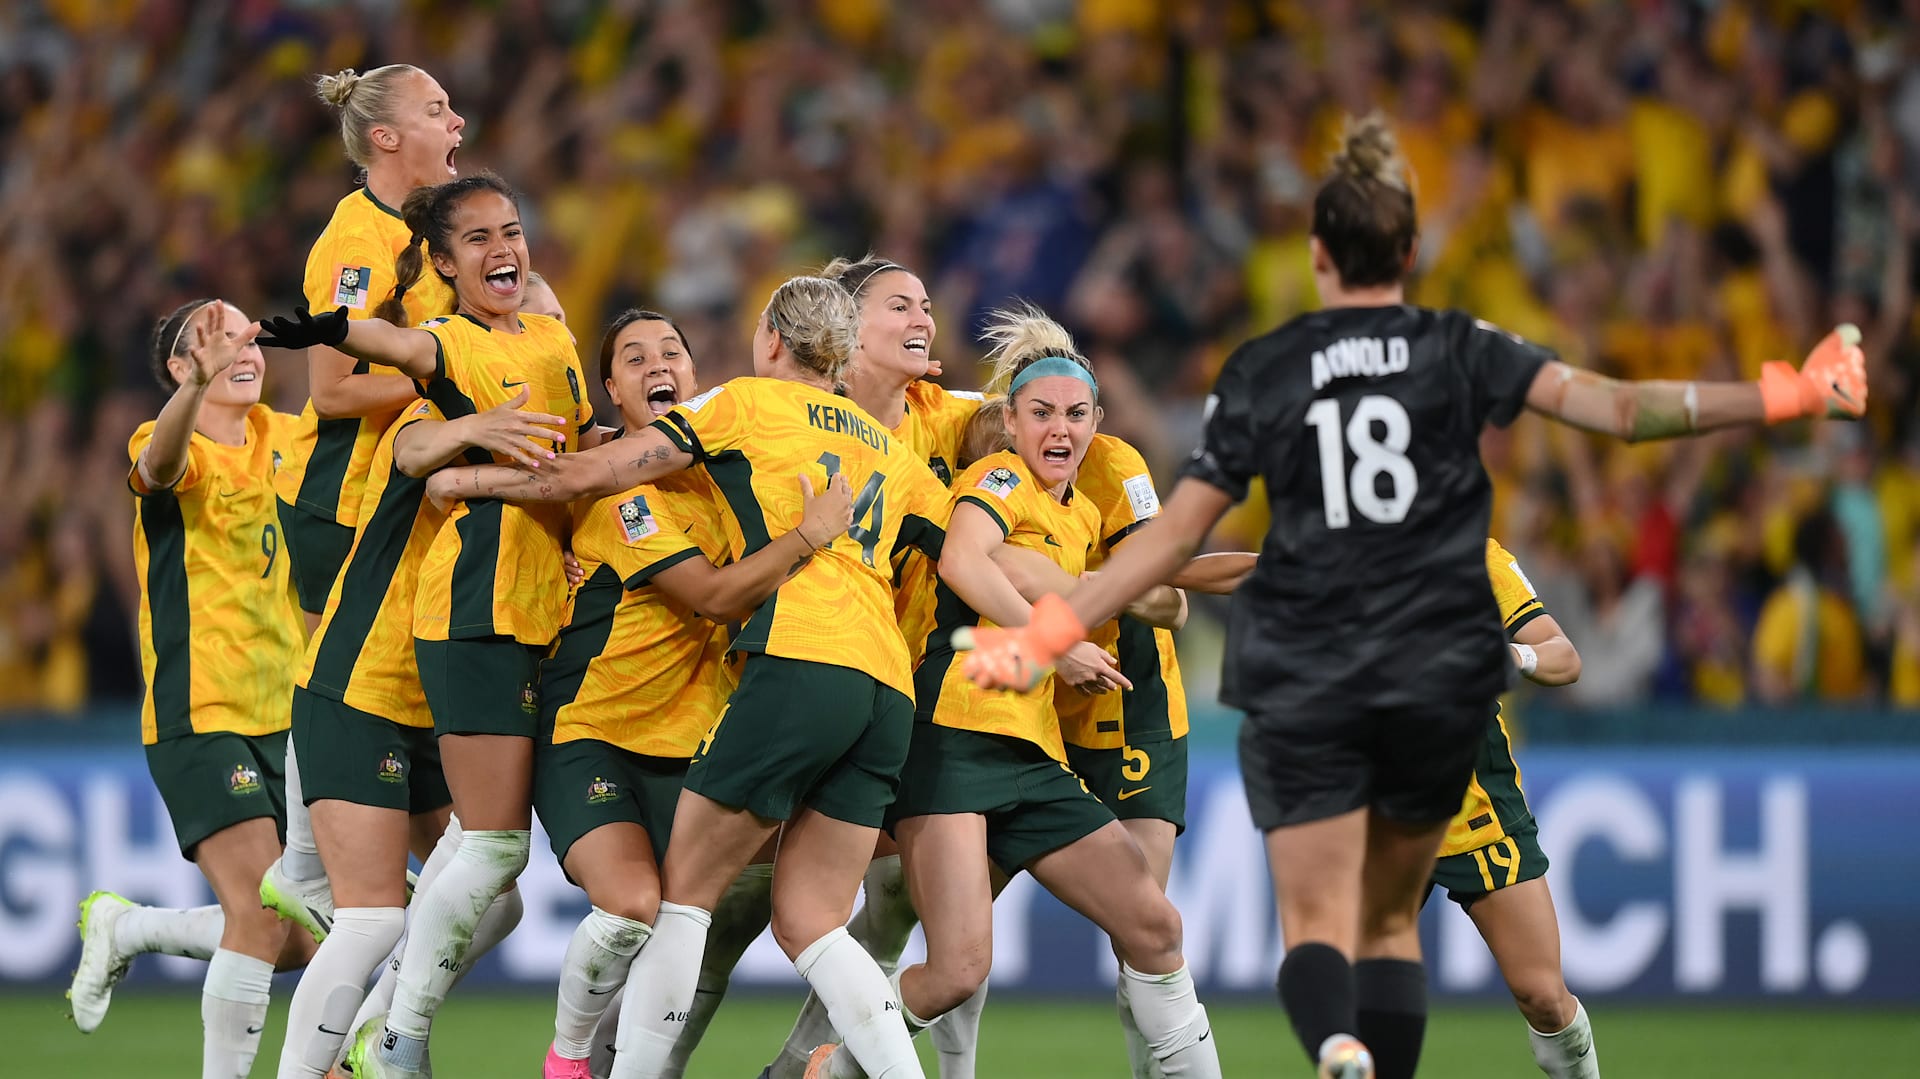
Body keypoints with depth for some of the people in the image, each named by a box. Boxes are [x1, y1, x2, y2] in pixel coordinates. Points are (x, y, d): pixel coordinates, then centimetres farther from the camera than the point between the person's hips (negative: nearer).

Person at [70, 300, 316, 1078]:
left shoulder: (284, 439, 9)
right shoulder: (180, 450, -10)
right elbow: (160, 465, -35)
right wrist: (199, 386, -56)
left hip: (282, 719, 7)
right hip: (202, 721, -7)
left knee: (302, 940, 9)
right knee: (264, 922, -17)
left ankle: (124, 928, 28)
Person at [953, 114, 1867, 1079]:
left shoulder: (1261, 372, 1)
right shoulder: (1461, 351, 1)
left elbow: (1173, 536, 0)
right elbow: (1616, 408, -9)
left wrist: (1045, 636, 7)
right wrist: (1782, 397, -5)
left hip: (1302, 683, -1)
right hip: (1442, 673, 1)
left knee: (1316, 925, -5)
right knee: (1390, 920, 17)